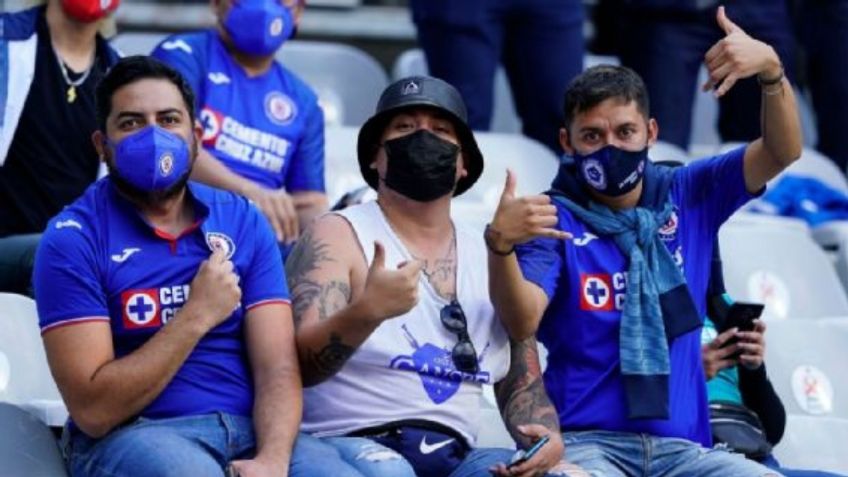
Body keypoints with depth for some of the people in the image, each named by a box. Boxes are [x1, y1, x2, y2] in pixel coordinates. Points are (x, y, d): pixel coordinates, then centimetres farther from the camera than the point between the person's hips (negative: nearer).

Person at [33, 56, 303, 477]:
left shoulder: (243, 222, 9)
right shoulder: (73, 238, -3)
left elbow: (277, 367, -1)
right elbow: (94, 410, -10)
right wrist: (196, 316, -11)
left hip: (248, 430, 4)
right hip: (127, 438, -4)